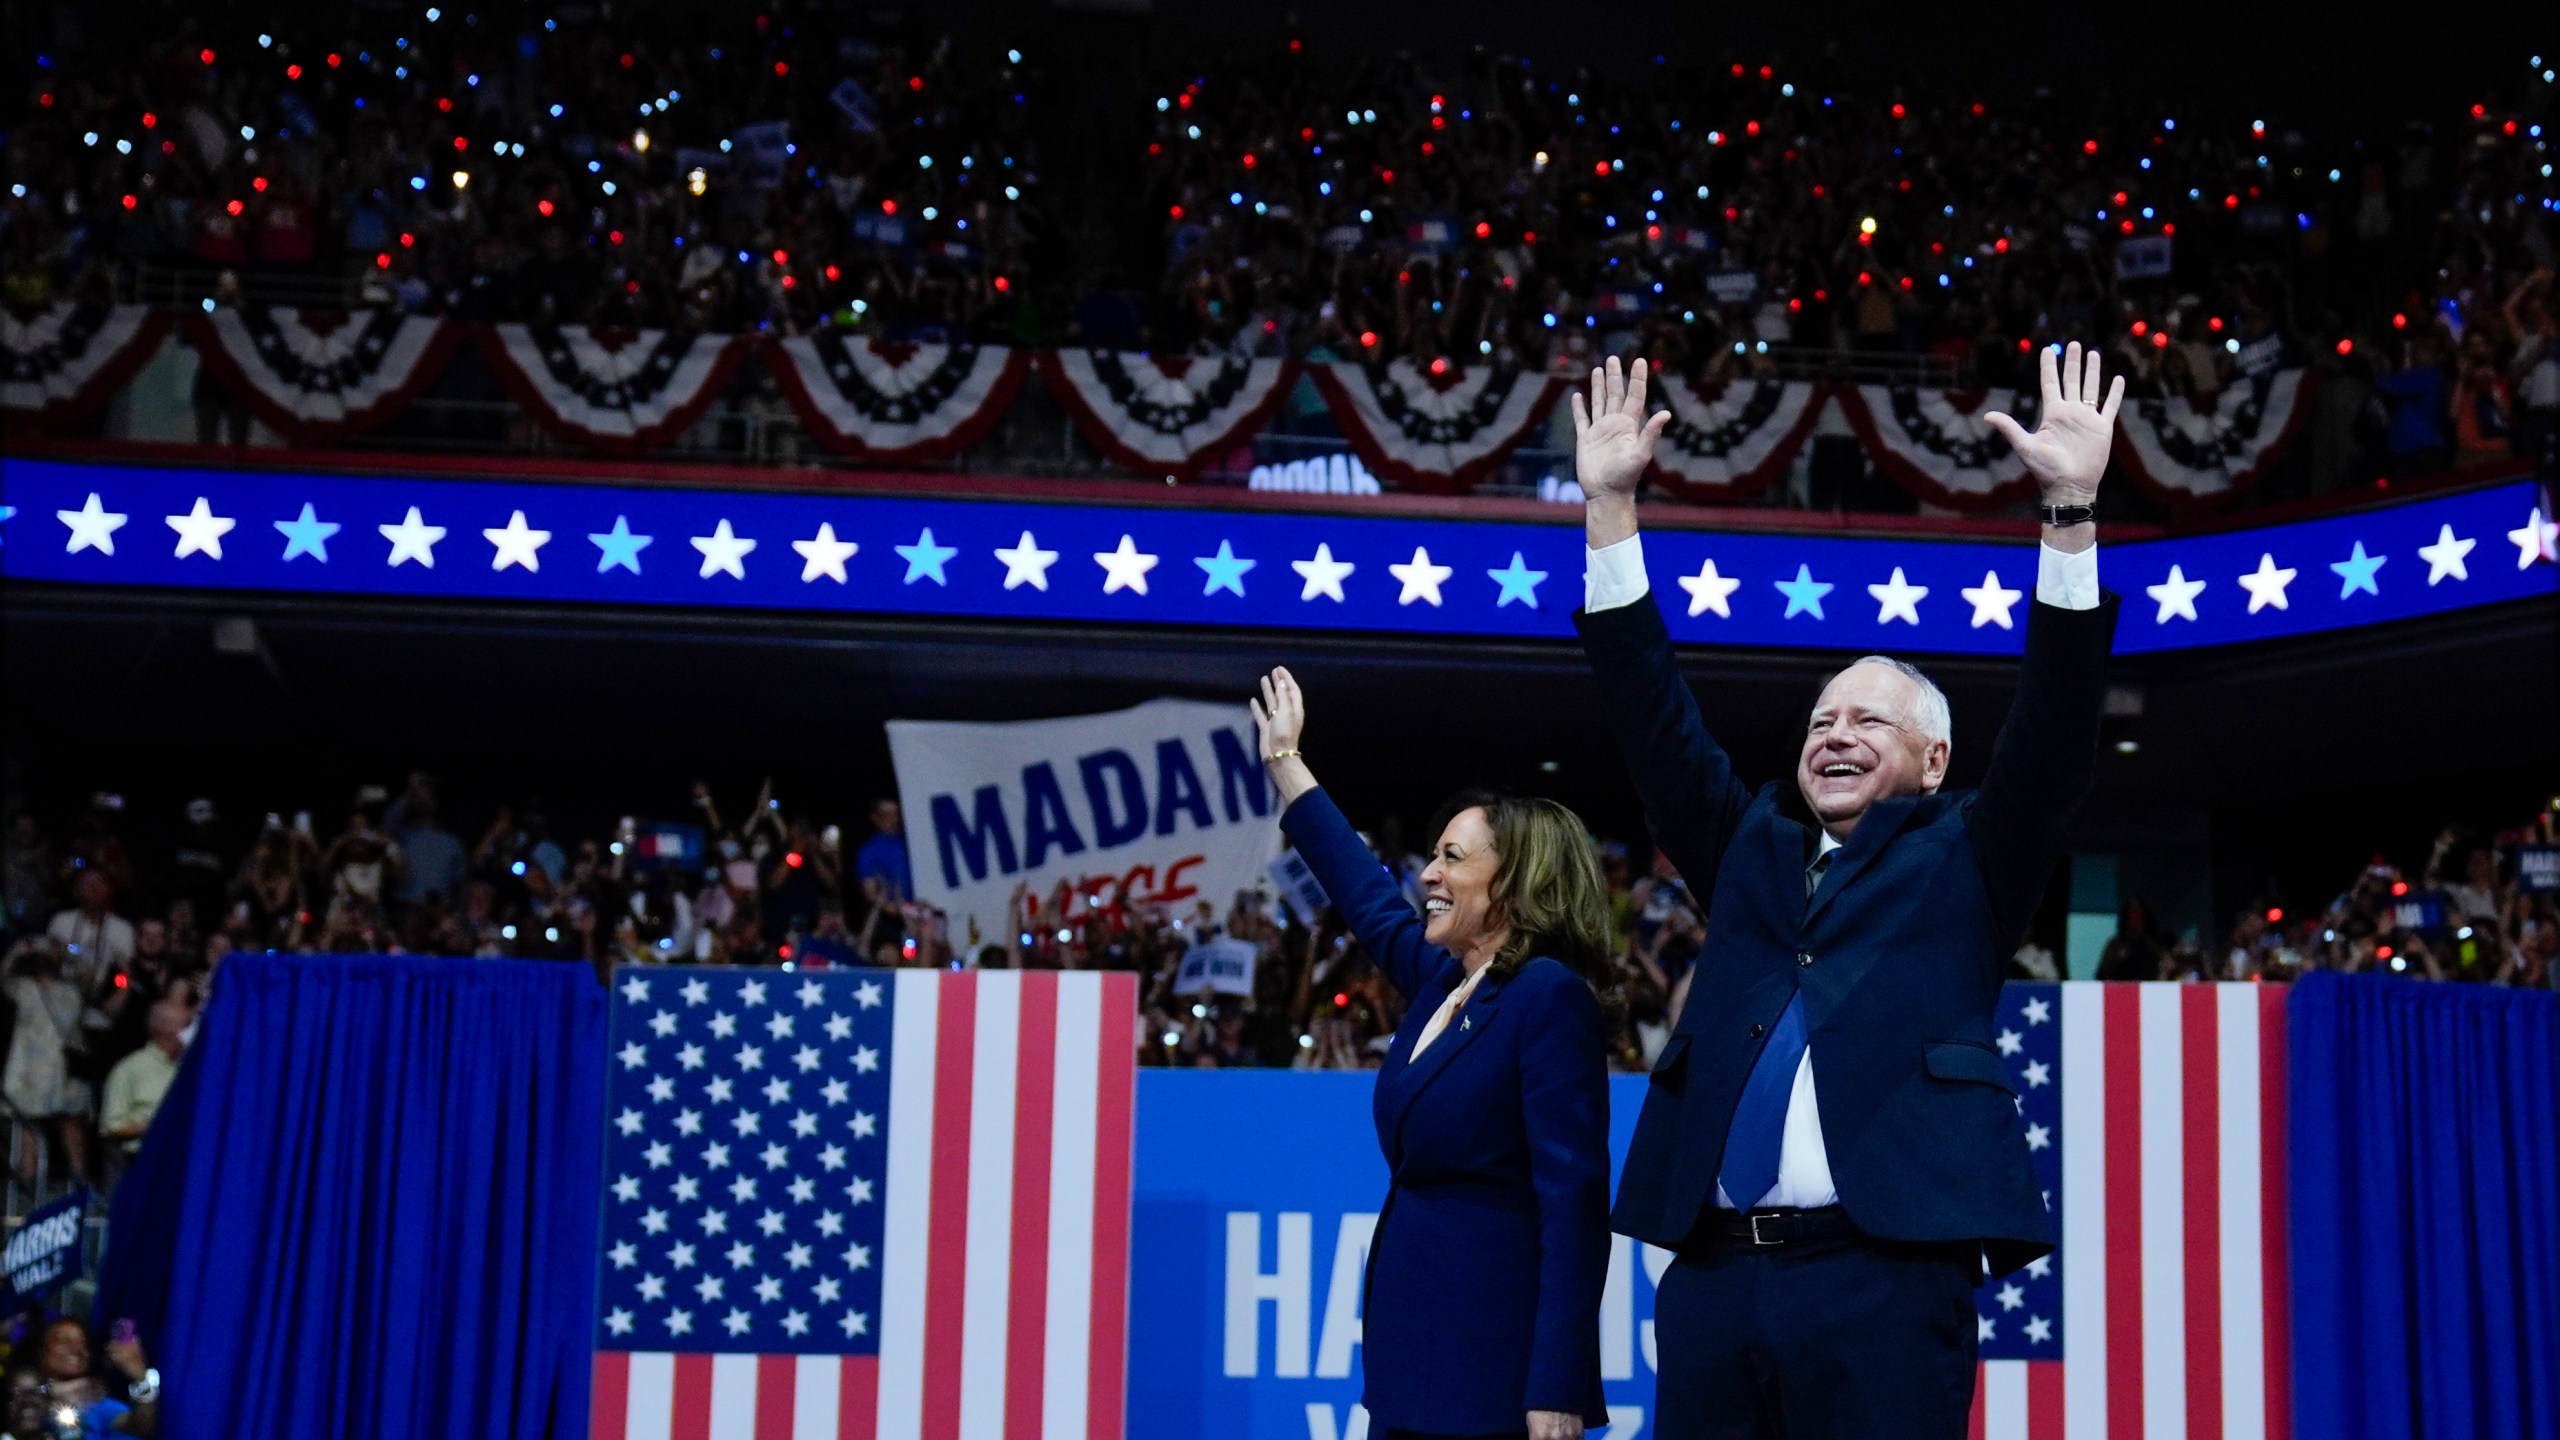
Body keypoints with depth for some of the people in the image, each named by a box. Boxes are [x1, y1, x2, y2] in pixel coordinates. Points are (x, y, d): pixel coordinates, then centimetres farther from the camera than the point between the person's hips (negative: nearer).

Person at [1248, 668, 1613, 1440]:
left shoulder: (1551, 997, -13)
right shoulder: (1442, 981, 11)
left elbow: (1575, 1201, -19)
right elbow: (1371, 899, 31)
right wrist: (1286, 763, 39)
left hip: (1495, 1356, -8)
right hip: (1414, 1347, 8)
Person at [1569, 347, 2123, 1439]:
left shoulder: (1964, 862, 11)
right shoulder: (1750, 854, 21)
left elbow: (2054, 731, -1)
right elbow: (1652, 716, 16)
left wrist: (2072, 509, -10)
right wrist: (1609, 507, 10)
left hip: (1884, 1282, -4)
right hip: (1714, 1276, 4)